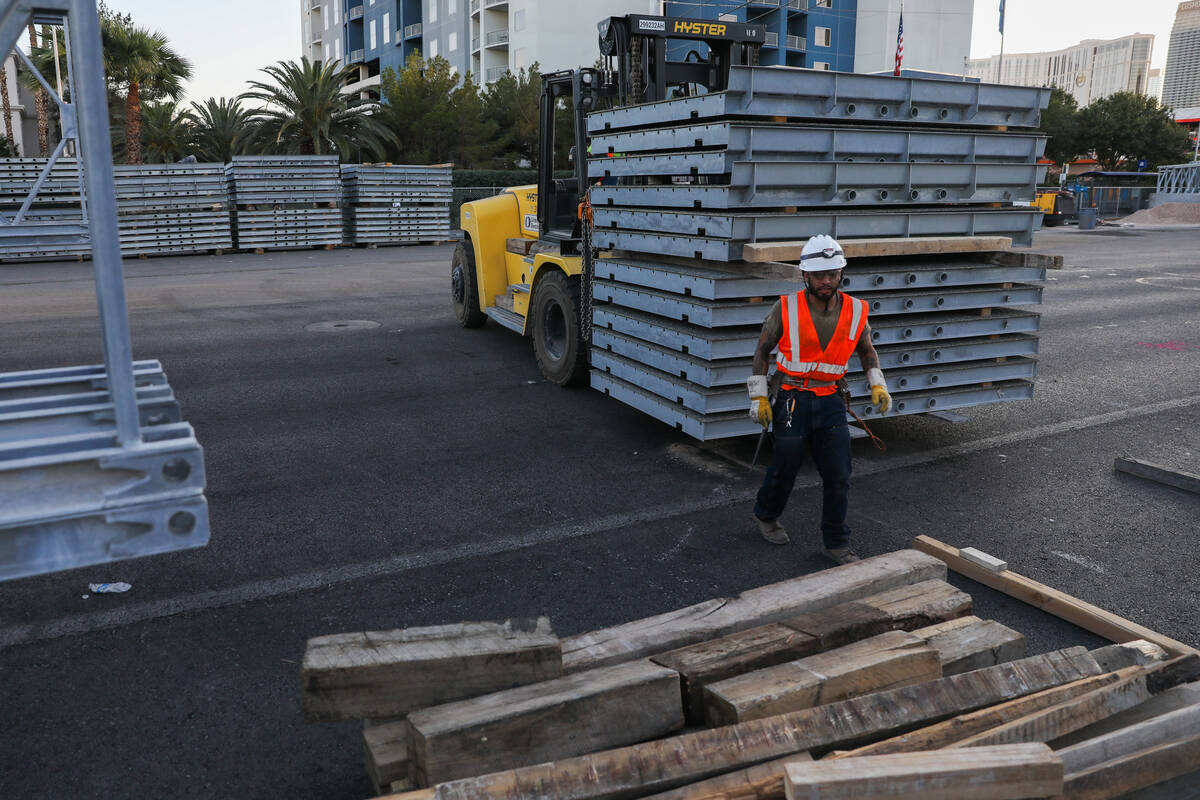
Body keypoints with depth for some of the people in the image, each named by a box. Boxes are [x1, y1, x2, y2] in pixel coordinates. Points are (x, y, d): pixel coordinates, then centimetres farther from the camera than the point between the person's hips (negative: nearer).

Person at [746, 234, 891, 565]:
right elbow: (762, 350, 0)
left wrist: (878, 385, 2)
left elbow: (867, 350, 16)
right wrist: (759, 398, -3)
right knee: (785, 469, 10)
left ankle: (835, 543, 19)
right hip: (792, 401, -3)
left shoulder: (855, 311, -1)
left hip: (830, 401, 3)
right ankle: (766, 515, 39)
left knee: (839, 476, 2)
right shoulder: (787, 308, -10)